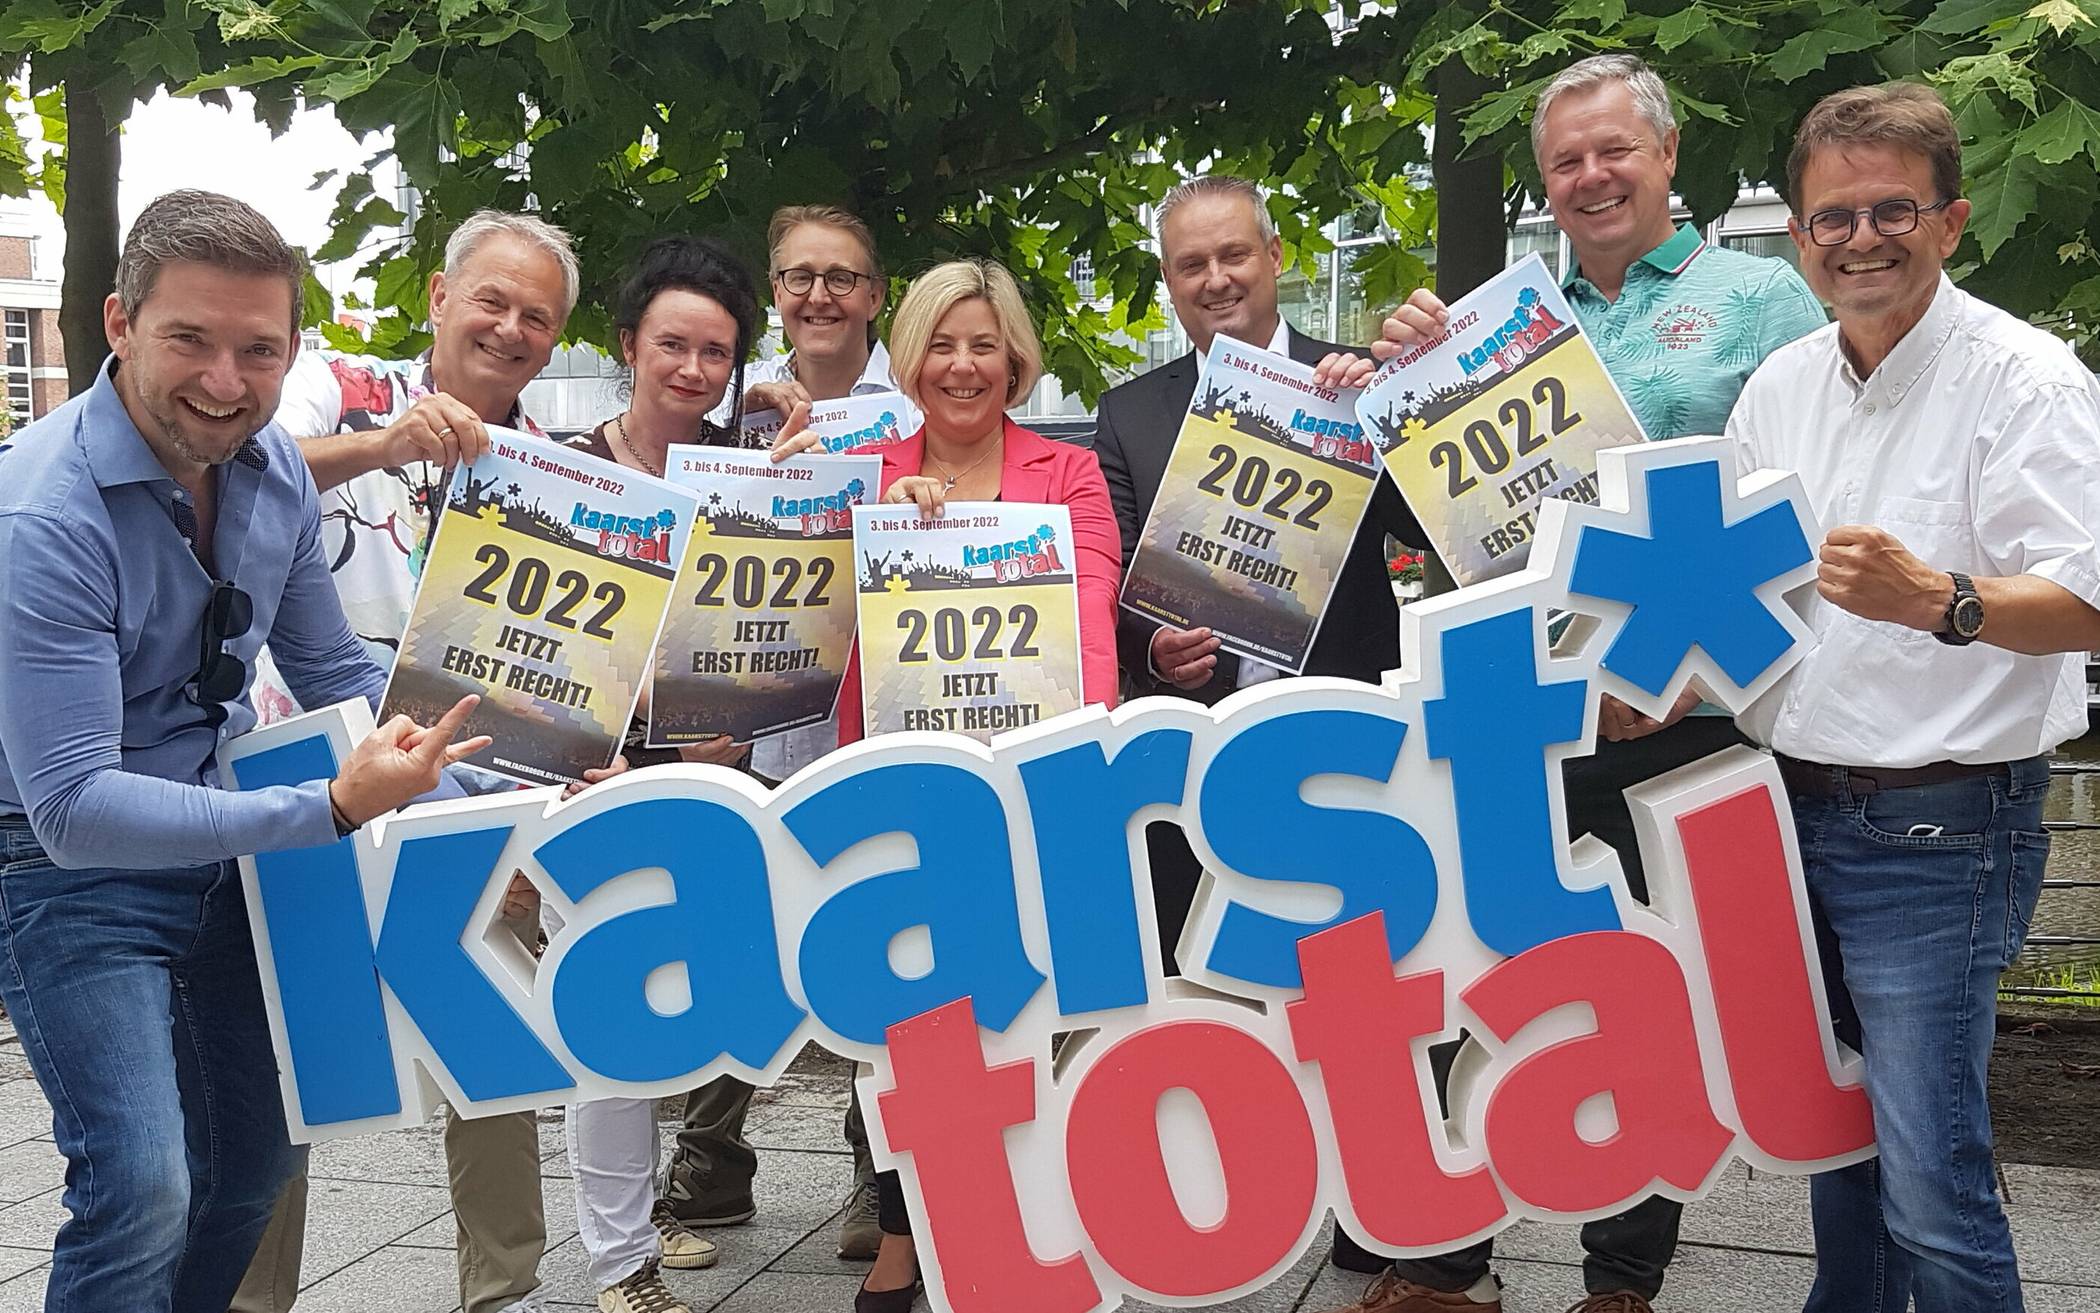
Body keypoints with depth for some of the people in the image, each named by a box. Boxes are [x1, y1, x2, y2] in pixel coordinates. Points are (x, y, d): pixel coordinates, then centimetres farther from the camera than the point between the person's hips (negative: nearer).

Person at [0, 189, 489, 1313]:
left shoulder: (271, 466, -5)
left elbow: (333, 671, 7)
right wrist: (333, 809, -37)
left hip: (222, 833, 7)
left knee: (261, 1156, 17)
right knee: (144, 1192, -17)